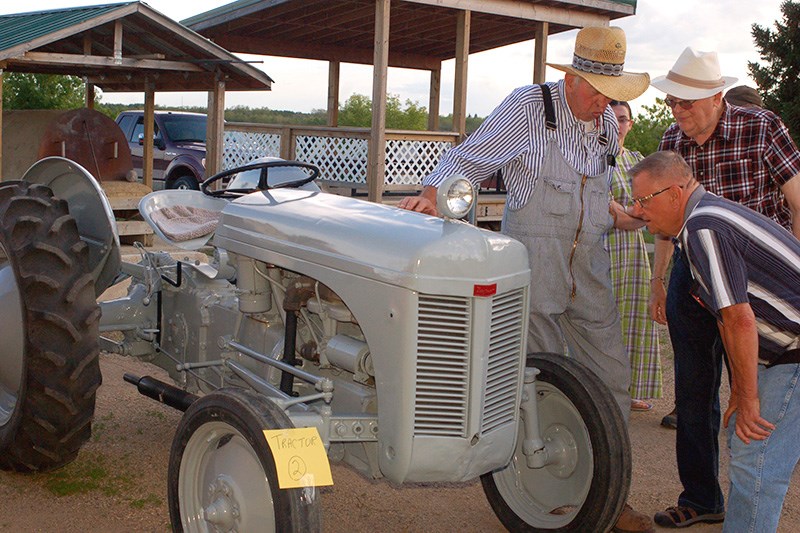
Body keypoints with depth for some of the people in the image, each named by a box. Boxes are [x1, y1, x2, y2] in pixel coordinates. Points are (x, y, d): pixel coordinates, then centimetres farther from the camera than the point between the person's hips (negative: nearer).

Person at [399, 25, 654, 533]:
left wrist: (611, 210, 7)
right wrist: (433, 193, -23)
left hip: (589, 271, 6)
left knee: (611, 376, 8)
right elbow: (468, 158, -7)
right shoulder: (527, 106, -8)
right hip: (533, 267, -6)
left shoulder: (606, 123, 10)